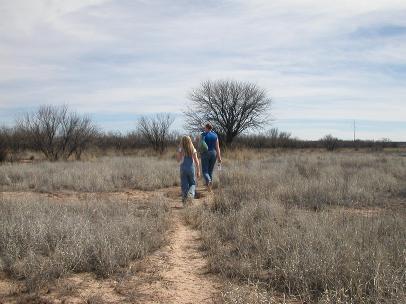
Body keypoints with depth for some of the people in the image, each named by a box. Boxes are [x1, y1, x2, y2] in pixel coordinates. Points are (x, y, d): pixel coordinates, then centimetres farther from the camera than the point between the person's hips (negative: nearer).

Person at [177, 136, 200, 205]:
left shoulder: (181, 150, -5)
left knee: (184, 185, 8)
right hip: (191, 168, 0)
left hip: (183, 169, 0)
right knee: (192, 184, 13)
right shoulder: (193, 150, -3)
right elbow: (196, 161, -5)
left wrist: (179, 149, 7)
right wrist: (198, 171, 1)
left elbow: (178, 160, 2)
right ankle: (191, 193, -14)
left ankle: (185, 199, 9)